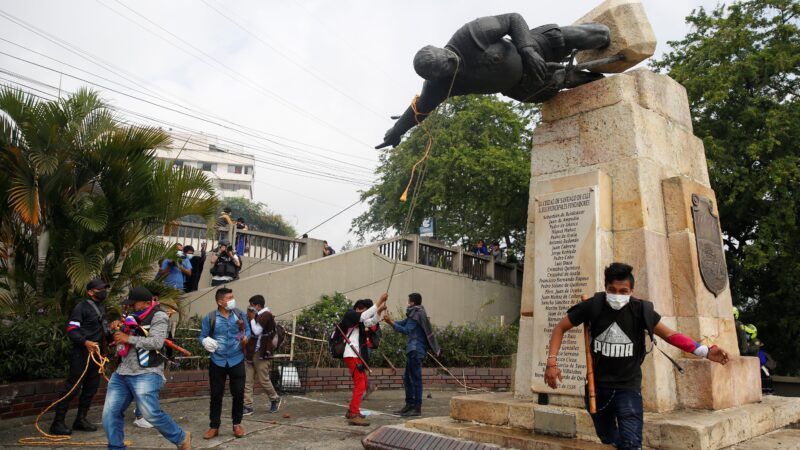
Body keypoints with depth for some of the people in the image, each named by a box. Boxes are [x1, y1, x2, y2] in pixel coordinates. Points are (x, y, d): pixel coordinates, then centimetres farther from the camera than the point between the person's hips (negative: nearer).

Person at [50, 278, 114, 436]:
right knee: (72, 388, -6)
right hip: (81, 354, -8)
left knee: (91, 388, 12)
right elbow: (71, 330, -17)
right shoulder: (81, 307, -10)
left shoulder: (101, 307, 17)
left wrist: (110, 336, 15)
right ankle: (57, 423, 2)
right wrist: (86, 342, -29)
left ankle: (81, 419, 22)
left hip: (96, 353, 9)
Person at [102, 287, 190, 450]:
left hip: (146, 374, -8)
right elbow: (122, 340, 32)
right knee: (110, 413, 4)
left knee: (151, 414, -14)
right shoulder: (135, 317, 18)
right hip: (122, 373, 8)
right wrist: (117, 330, 9)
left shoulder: (158, 317, -5)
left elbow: (156, 342, -19)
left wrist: (128, 338, -13)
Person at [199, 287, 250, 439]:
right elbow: (202, 336, 0)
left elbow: (247, 329, 9)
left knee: (238, 393, 5)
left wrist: (246, 337, -13)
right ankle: (214, 426, 21)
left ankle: (237, 424, 22)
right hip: (217, 362, -1)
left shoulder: (239, 314, -2)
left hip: (237, 360, 1)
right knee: (216, 394, 7)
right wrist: (205, 342, -22)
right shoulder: (210, 318, -7)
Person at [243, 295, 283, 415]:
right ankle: (248, 406, 5)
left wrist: (252, 318, -8)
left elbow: (256, 331, -19)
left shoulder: (266, 315, -10)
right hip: (250, 352, 8)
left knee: (263, 379, 1)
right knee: (247, 381, 2)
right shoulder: (257, 316, 15)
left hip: (261, 354, -8)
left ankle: (275, 399, 22)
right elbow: (248, 331, 19)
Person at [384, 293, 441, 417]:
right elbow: (404, 322, 14)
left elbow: (406, 330, -16)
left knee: (415, 379, -6)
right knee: (407, 377, 14)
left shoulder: (416, 315, -12)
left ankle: (417, 408, -2)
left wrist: (392, 323, -11)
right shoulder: (415, 314, 17)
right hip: (413, 350, 10)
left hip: (415, 350, -10)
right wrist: (391, 321, 3)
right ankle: (410, 404, 21)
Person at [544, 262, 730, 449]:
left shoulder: (640, 310, -12)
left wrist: (705, 351, -9)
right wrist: (552, 362, -14)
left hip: (628, 387, -1)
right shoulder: (593, 306, -13)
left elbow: (670, 335, 0)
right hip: (597, 387, 1)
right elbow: (560, 328, -4)